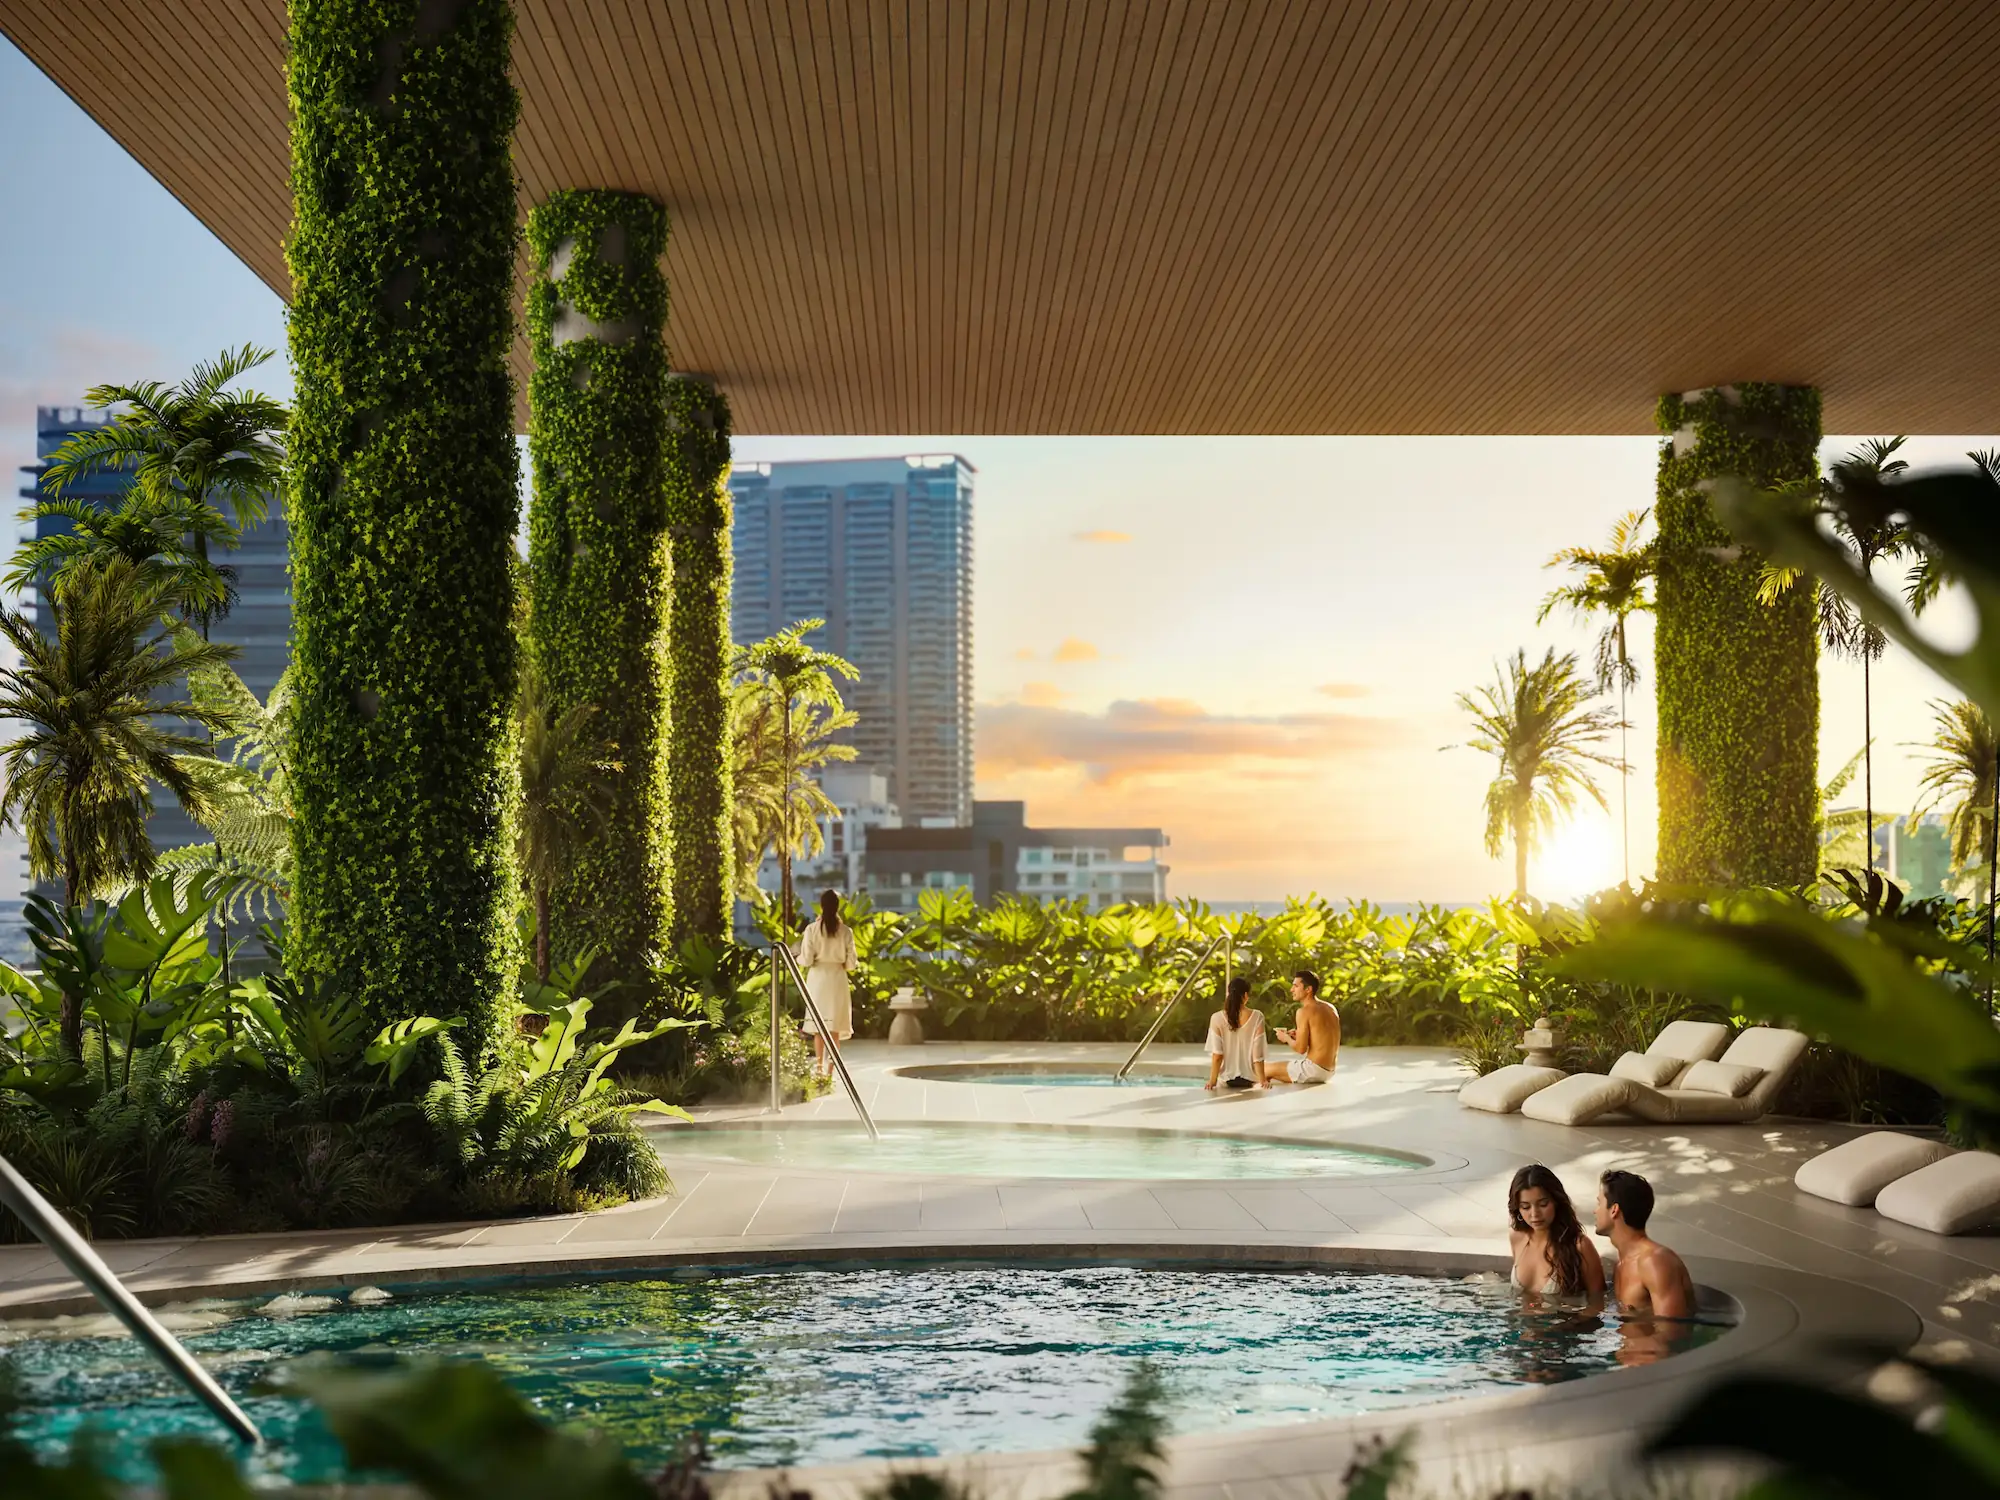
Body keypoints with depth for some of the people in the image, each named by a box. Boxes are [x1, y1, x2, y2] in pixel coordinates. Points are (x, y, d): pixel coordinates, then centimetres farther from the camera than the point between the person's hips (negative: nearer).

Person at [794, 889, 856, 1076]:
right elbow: (850, 964, -2)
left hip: (818, 978, -1)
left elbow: (806, 960, -9)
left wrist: (796, 958, 13)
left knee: (818, 1025, 6)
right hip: (837, 978, 1)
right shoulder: (846, 931, -4)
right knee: (835, 1025, 6)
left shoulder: (812, 929, -8)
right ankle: (830, 1068, 2)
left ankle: (820, 1067, 4)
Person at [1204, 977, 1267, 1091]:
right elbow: (1257, 1056, -9)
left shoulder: (1217, 1018, -7)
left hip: (1226, 1079, 1)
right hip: (1250, 1079, -1)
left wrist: (1212, 1081, -2)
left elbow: (1217, 1055, -7)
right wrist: (1262, 1081, -4)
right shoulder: (1257, 1017, -9)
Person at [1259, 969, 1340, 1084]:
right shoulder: (1331, 1009, 11)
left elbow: (1301, 1049, -16)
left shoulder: (1305, 1011, -14)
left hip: (1313, 1069, -9)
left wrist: (1286, 1038, 3)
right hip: (1329, 1071, 9)